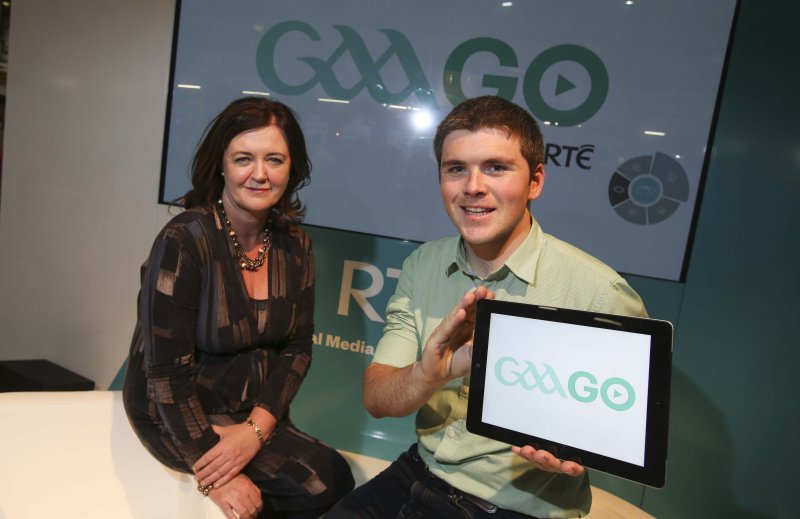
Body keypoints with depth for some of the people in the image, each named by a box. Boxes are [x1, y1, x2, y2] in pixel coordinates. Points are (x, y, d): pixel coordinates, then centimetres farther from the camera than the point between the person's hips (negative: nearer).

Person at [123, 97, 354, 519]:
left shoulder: (295, 246, -2)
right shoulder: (184, 242, -19)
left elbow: (297, 349, -2)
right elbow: (167, 369, -19)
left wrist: (256, 428, -15)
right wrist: (213, 477, -20)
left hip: (258, 412, 5)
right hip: (179, 416, -5)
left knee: (334, 479, -12)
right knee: (326, 482, -17)